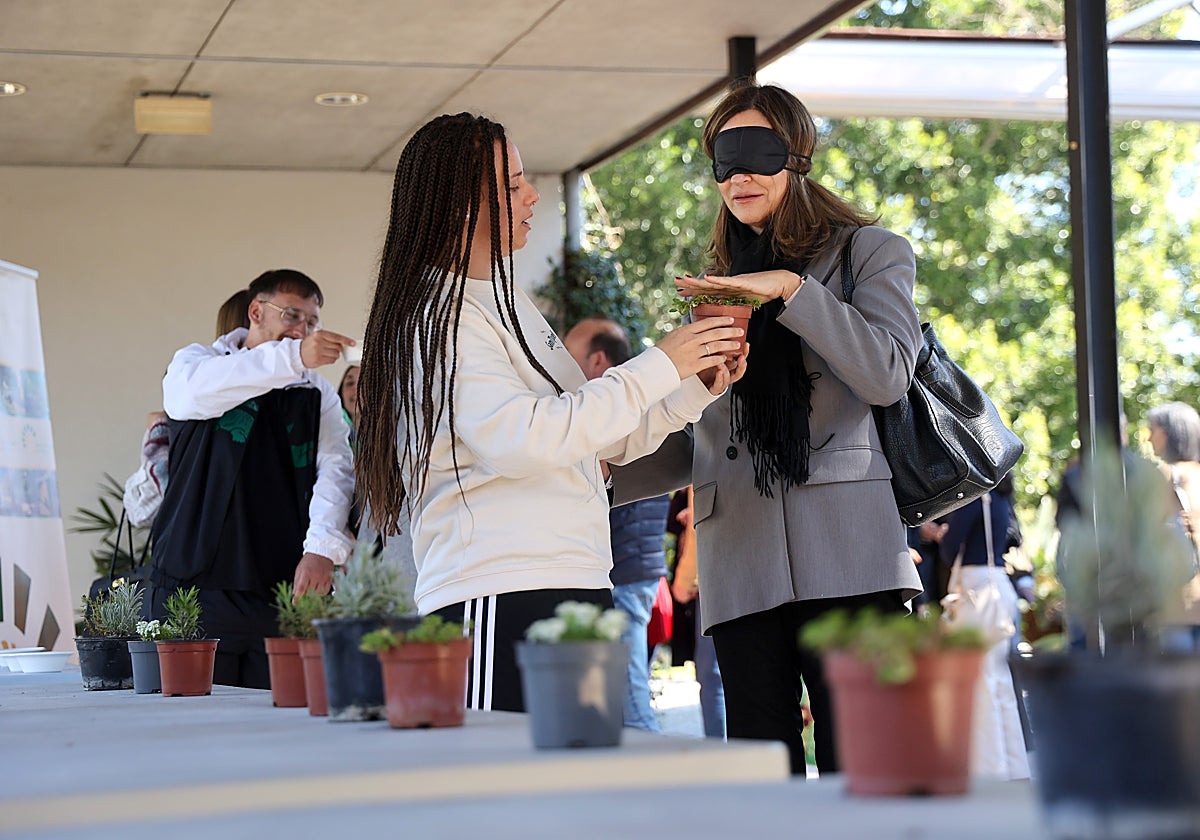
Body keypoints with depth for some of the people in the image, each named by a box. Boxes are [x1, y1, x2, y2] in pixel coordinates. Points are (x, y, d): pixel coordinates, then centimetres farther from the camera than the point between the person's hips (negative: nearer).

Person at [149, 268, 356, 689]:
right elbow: (197, 390, -17)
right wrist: (294, 357, -29)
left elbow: (335, 470, 0)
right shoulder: (197, 362, 9)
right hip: (195, 586, -1)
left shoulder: (318, 394, 15)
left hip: (284, 590, 2)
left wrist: (322, 547, -19)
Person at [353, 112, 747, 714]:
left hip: (574, 587, 9)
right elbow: (523, 439, -21)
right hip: (496, 599, -9)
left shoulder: (507, 301, 22)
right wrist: (659, 367, -14)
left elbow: (597, 439, 25)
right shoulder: (437, 316, -8)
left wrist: (697, 387, 12)